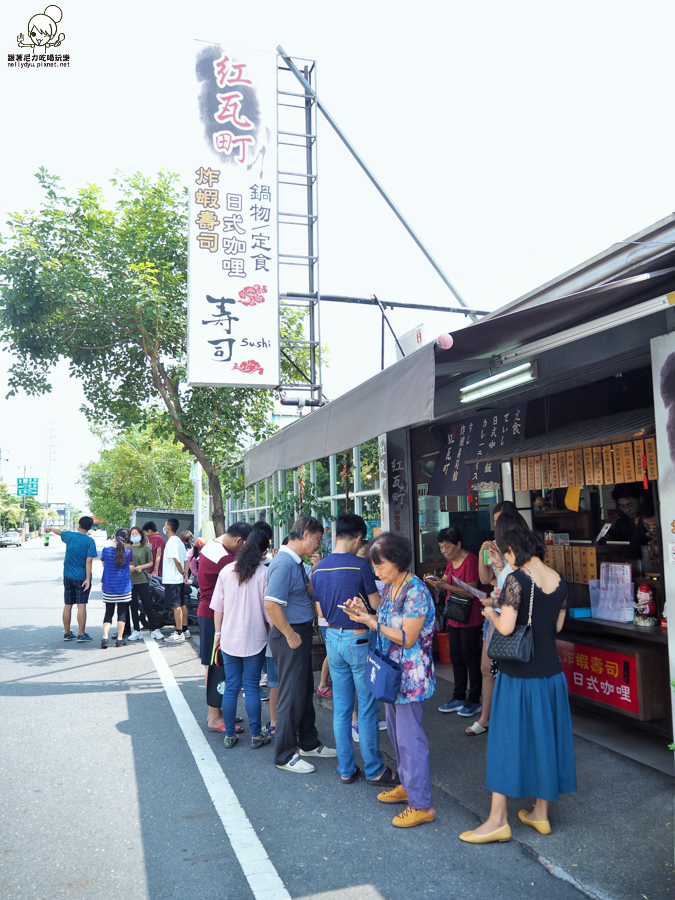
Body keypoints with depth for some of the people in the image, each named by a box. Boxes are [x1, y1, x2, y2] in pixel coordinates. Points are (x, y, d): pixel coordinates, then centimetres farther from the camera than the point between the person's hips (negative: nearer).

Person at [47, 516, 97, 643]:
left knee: (67, 605, 11)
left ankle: (67, 634, 21)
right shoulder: (89, 541, -11)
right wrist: (88, 579, -14)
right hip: (81, 577, -4)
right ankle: (81, 635, -1)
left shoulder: (69, 535, 2)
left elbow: (59, 531, 25)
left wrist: (50, 528, 47)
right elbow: (89, 561, -16)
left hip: (68, 576, 4)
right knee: (81, 605, -2)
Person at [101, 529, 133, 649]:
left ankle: (105, 637, -4)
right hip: (124, 588, -1)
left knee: (108, 613, 9)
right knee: (122, 613, 8)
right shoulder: (128, 552, -10)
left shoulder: (106, 551, -7)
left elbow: (103, 564, 9)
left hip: (108, 588, 1)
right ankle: (119, 639, 11)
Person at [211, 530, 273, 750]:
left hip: (229, 639, 2)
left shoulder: (227, 571, -3)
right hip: (255, 639, -2)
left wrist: (218, 632, 13)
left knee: (231, 687, 11)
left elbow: (218, 607, 2)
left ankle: (230, 735, 20)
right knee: (252, 687, 8)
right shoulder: (264, 573, -12)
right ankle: (256, 736, 17)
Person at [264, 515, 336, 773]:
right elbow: (271, 604, -28)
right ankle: (285, 756, 17)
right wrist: (291, 635, -21)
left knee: (306, 691, 21)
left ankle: (308, 743, 37)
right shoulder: (284, 563, -22)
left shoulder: (295, 562, 9)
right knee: (292, 696, 2)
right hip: (290, 636, -10)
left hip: (302, 633, 10)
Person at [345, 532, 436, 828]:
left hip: (410, 675, -9)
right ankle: (406, 786, 37)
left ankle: (421, 805, 10)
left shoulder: (415, 591, -21)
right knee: (396, 733, 20)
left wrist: (372, 623, -22)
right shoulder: (390, 587, 7)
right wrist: (365, 612, -3)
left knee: (410, 738, -2)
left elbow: (407, 638, -21)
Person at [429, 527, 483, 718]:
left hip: (470, 619, -9)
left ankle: (474, 701, 13)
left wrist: (445, 586, -27)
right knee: (456, 657, 15)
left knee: (471, 658, 1)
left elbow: (471, 592, -23)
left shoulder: (470, 560, -18)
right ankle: (459, 698, 26)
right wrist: (436, 581, -10)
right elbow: (446, 583, 11)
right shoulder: (451, 561, 10)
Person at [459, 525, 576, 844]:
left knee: (507, 740, 4)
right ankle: (540, 813, 29)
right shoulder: (559, 580, 2)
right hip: (550, 672, 7)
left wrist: (491, 613, -5)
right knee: (545, 737, 16)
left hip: (519, 674, -6)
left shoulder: (517, 579, -19)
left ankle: (498, 820, 12)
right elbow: (557, 625, 10)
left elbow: (506, 627, -23)